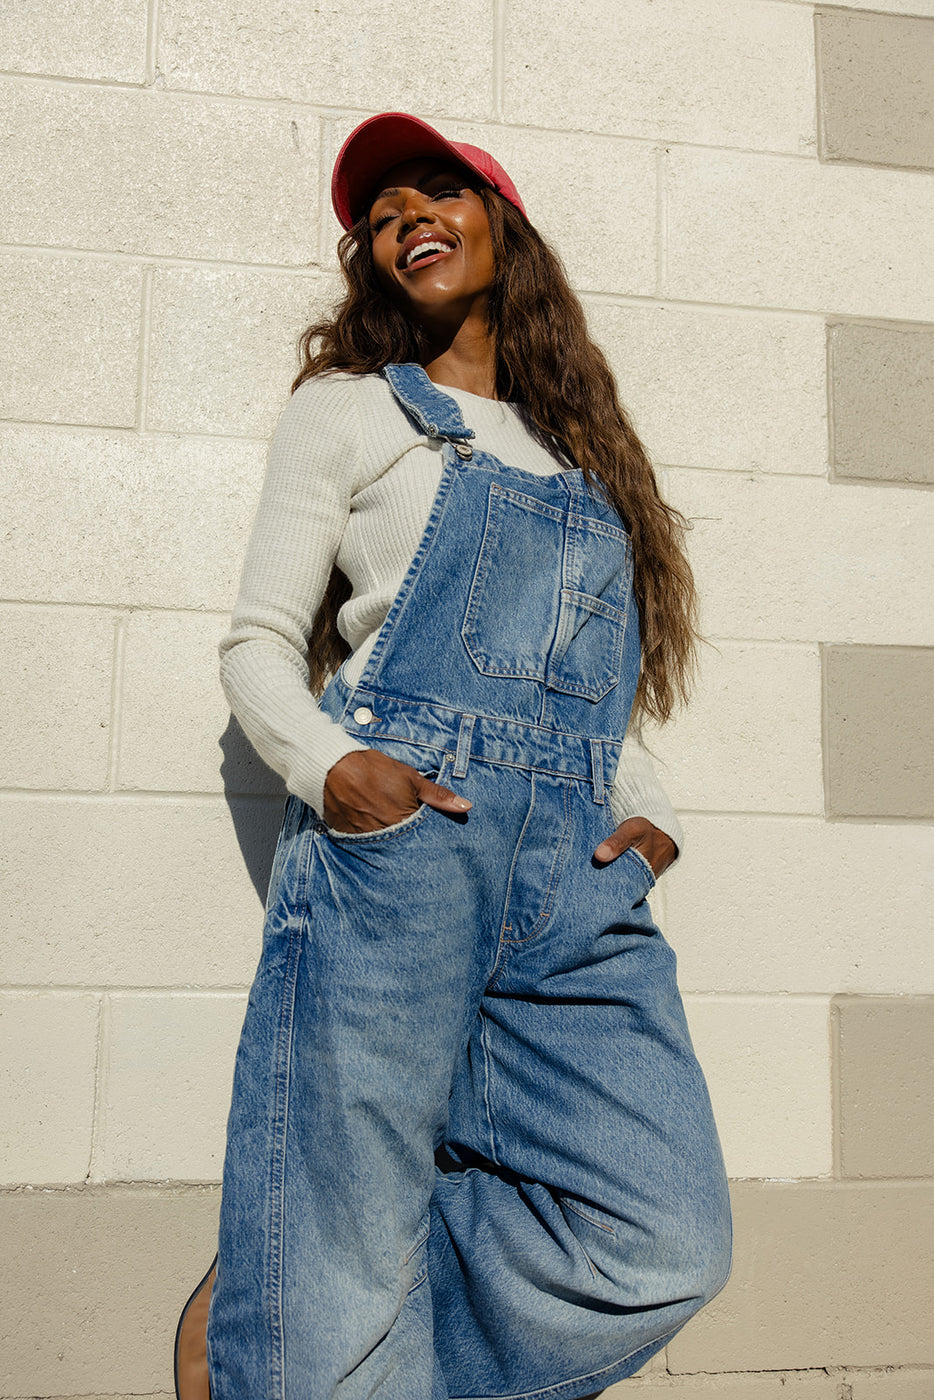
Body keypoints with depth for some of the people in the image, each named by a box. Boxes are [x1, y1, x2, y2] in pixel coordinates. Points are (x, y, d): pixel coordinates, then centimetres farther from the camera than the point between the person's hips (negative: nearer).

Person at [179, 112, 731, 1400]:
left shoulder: (587, 451, 25)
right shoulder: (349, 409, 13)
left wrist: (649, 809, 7)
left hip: (580, 872, 4)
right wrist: (329, 765, -14)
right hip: (399, 829, -4)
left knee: (667, 1250, -7)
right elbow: (259, 643, 6)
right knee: (338, 1272, -8)